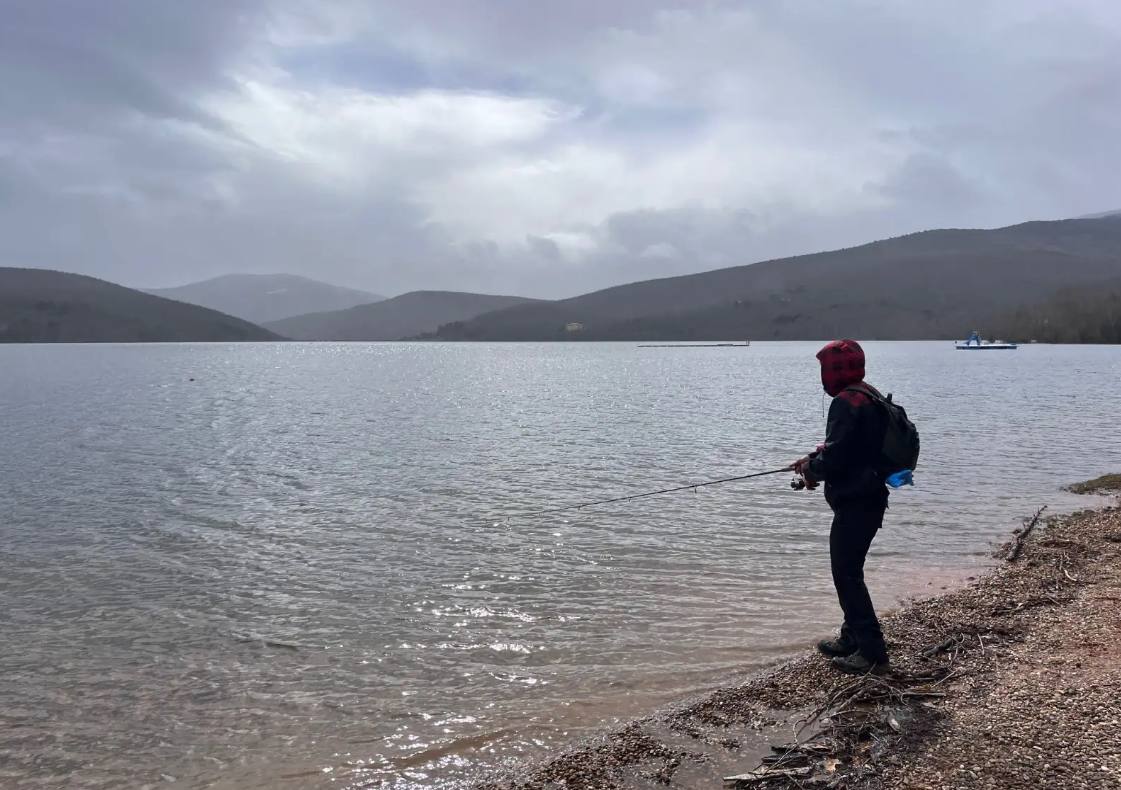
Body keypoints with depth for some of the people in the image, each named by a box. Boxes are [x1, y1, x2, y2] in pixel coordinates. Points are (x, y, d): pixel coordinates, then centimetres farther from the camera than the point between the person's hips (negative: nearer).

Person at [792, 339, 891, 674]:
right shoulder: (870, 397, 13)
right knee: (849, 570, 20)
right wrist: (815, 459, 11)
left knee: (847, 574, -4)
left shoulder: (846, 403, -19)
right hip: (868, 499, 10)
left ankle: (872, 651, -1)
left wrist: (811, 468, -4)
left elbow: (835, 460, -23)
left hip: (854, 504, -10)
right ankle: (852, 638, 30)